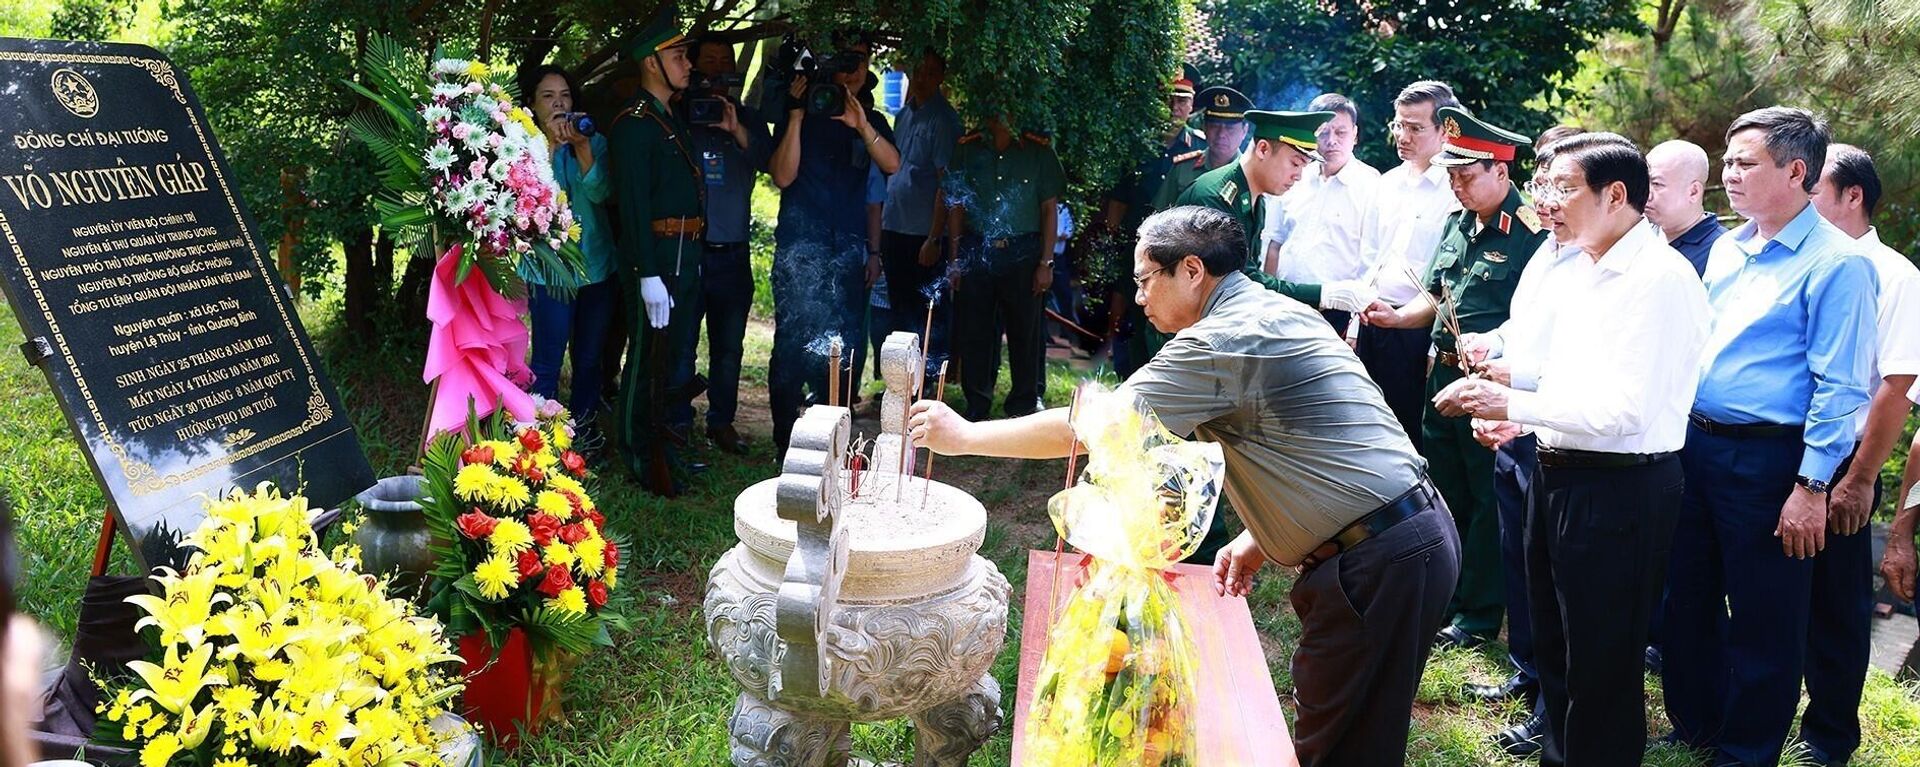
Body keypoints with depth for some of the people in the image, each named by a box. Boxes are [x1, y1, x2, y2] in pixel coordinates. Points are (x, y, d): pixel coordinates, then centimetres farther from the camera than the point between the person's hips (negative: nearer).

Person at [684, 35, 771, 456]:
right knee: (681, 343, -1)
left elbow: (770, 160, -5)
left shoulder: (748, 118, 11)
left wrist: (737, 130, -21)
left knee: (729, 346, 9)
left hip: (732, 252, 3)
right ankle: (679, 422, 8)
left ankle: (722, 421, 20)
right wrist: (694, 118, -16)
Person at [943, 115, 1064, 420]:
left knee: (1025, 332, 3)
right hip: (976, 251, 2)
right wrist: (956, 258, 3)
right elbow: (956, 206, 9)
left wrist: (1046, 263, -2)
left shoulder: (1038, 150, 2)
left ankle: (1023, 409, 16)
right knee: (973, 332, 5)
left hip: (1022, 252, -1)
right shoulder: (967, 148, 7)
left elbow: (1050, 208, 3)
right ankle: (976, 409, 17)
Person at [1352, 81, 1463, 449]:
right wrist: (1357, 323, 13)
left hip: (1416, 331, -6)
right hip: (1372, 323, 7)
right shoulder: (1386, 184, 13)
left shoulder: (1456, 188, -10)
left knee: (1408, 431, 1)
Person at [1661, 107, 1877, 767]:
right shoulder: (1726, 249, 10)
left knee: (1762, 625, 6)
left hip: (1766, 459, -7)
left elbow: (1839, 387, -15)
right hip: (1695, 443, 7)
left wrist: (1812, 487, -18)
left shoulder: (1835, 263, -12)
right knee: (1689, 602, 18)